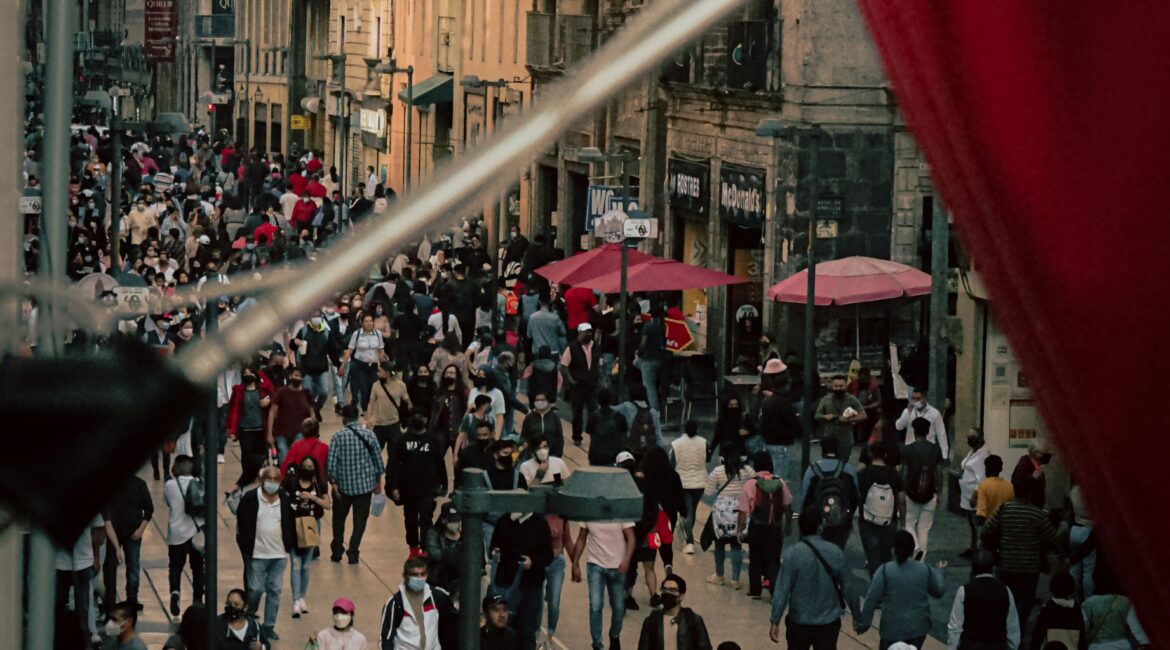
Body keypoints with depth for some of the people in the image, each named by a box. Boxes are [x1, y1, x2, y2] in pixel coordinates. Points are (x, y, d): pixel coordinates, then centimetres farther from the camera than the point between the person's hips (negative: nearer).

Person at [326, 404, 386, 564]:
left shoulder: (338, 437, -10)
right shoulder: (368, 434, -3)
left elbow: (331, 462, -14)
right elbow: (378, 459, 2)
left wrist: (333, 482, -5)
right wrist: (378, 481, 12)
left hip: (344, 485, -1)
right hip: (365, 484, 1)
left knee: (339, 518, 18)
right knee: (360, 520, 9)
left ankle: (337, 551, 20)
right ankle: (353, 552, 3)